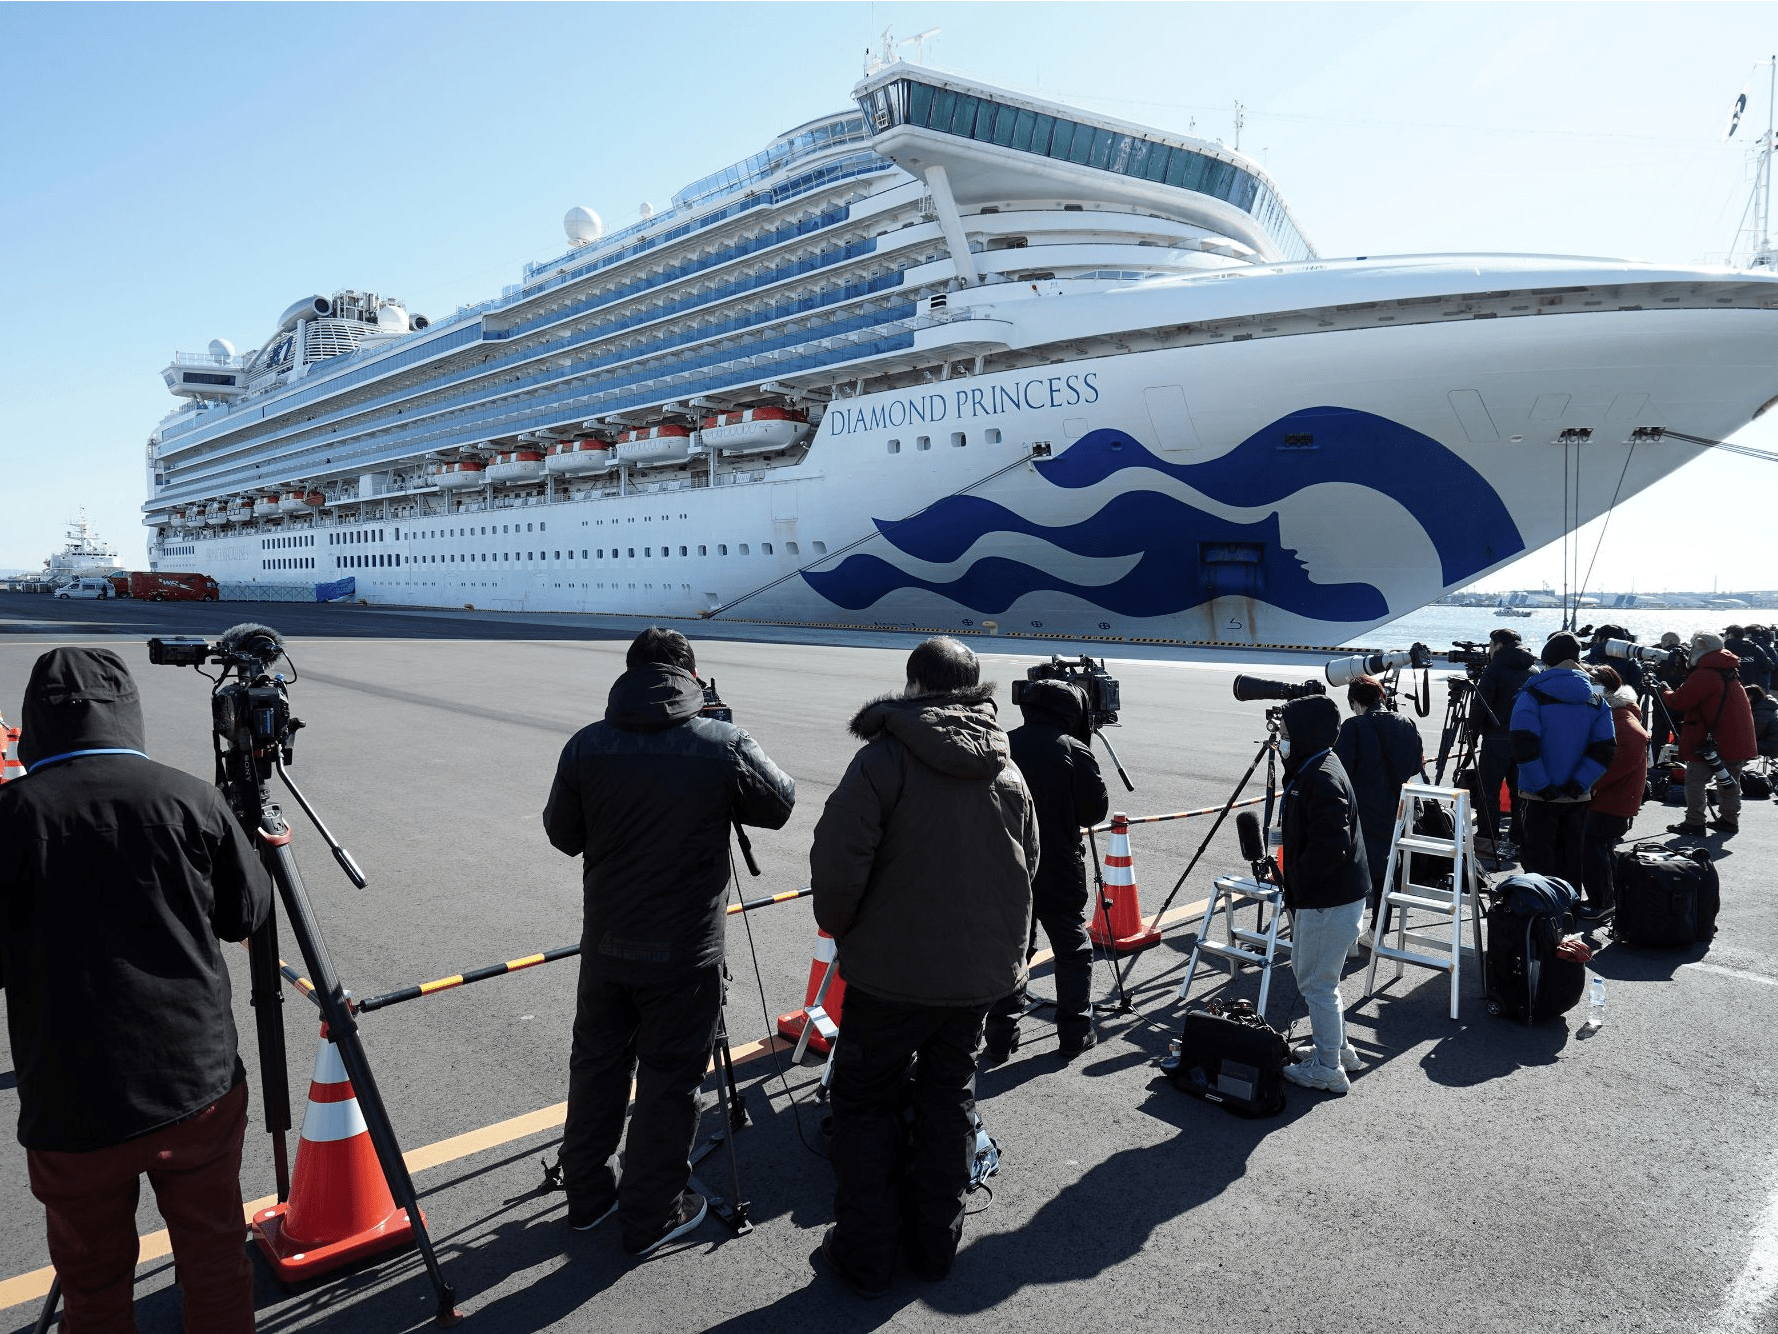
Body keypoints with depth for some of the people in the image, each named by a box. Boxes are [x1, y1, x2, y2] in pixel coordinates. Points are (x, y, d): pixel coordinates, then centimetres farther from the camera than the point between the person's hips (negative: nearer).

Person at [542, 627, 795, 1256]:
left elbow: (562, 835, 3)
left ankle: (587, 1196, 37)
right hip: (685, 952, -3)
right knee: (670, 1080, 12)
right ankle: (651, 1215, 26)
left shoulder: (586, 745, -8)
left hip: (605, 945, 4)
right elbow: (780, 804, 1)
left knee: (596, 1065, 20)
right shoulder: (724, 745, -16)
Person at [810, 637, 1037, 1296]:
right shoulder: (1007, 772, 2)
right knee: (949, 1095, 20)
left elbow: (837, 861, -20)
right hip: (981, 970, 5)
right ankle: (935, 1238, 30)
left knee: (867, 1102, 11)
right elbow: (1027, 866, 9)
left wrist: (840, 927, -3)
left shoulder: (884, 758, -15)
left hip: (891, 970, -4)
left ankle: (864, 1253, 19)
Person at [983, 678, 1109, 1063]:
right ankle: (1074, 1034, 18)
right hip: (1060, 876, -3)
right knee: (1073, 951, 14)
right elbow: (1095, 810, -5)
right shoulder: (1074, 751, -13)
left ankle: (1000, 1039, 12)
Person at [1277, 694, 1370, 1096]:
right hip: (1318, 895, 11)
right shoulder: (1309, 769, 9)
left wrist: (1299, 878, -16)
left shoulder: (1322, 779, -23)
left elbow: (1331, 846, -29)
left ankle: (1328, 1068, 14)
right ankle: (1337, 1047, 35)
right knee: (1305, 971, 22)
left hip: (1329, 901, -11)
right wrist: (1295, 884, 14)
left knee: (1316, 982, 1)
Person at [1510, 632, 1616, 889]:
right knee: (1572, 861, 15)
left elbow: (1524, 745, -20)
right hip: (1578, 797, 4)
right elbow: (1605, 748, -3)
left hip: (1541, 797, -4)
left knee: (1539, 862, 2)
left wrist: (1541, 785, -14)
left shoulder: (1533, 695, -9)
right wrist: (1579, 783, -6)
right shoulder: (1595, 699, 5)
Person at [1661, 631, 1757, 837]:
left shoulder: (1704, 674, -17)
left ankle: (1695, 822, -5)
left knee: (1695, 780, -4)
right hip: (1740, 740, 9)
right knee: (1730, 779, 19)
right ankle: (1729, 819, 25)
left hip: (1715, 740, -9)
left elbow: (1680, 700, -16)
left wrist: (1665, 694, 2)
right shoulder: (1730, 671, 14)